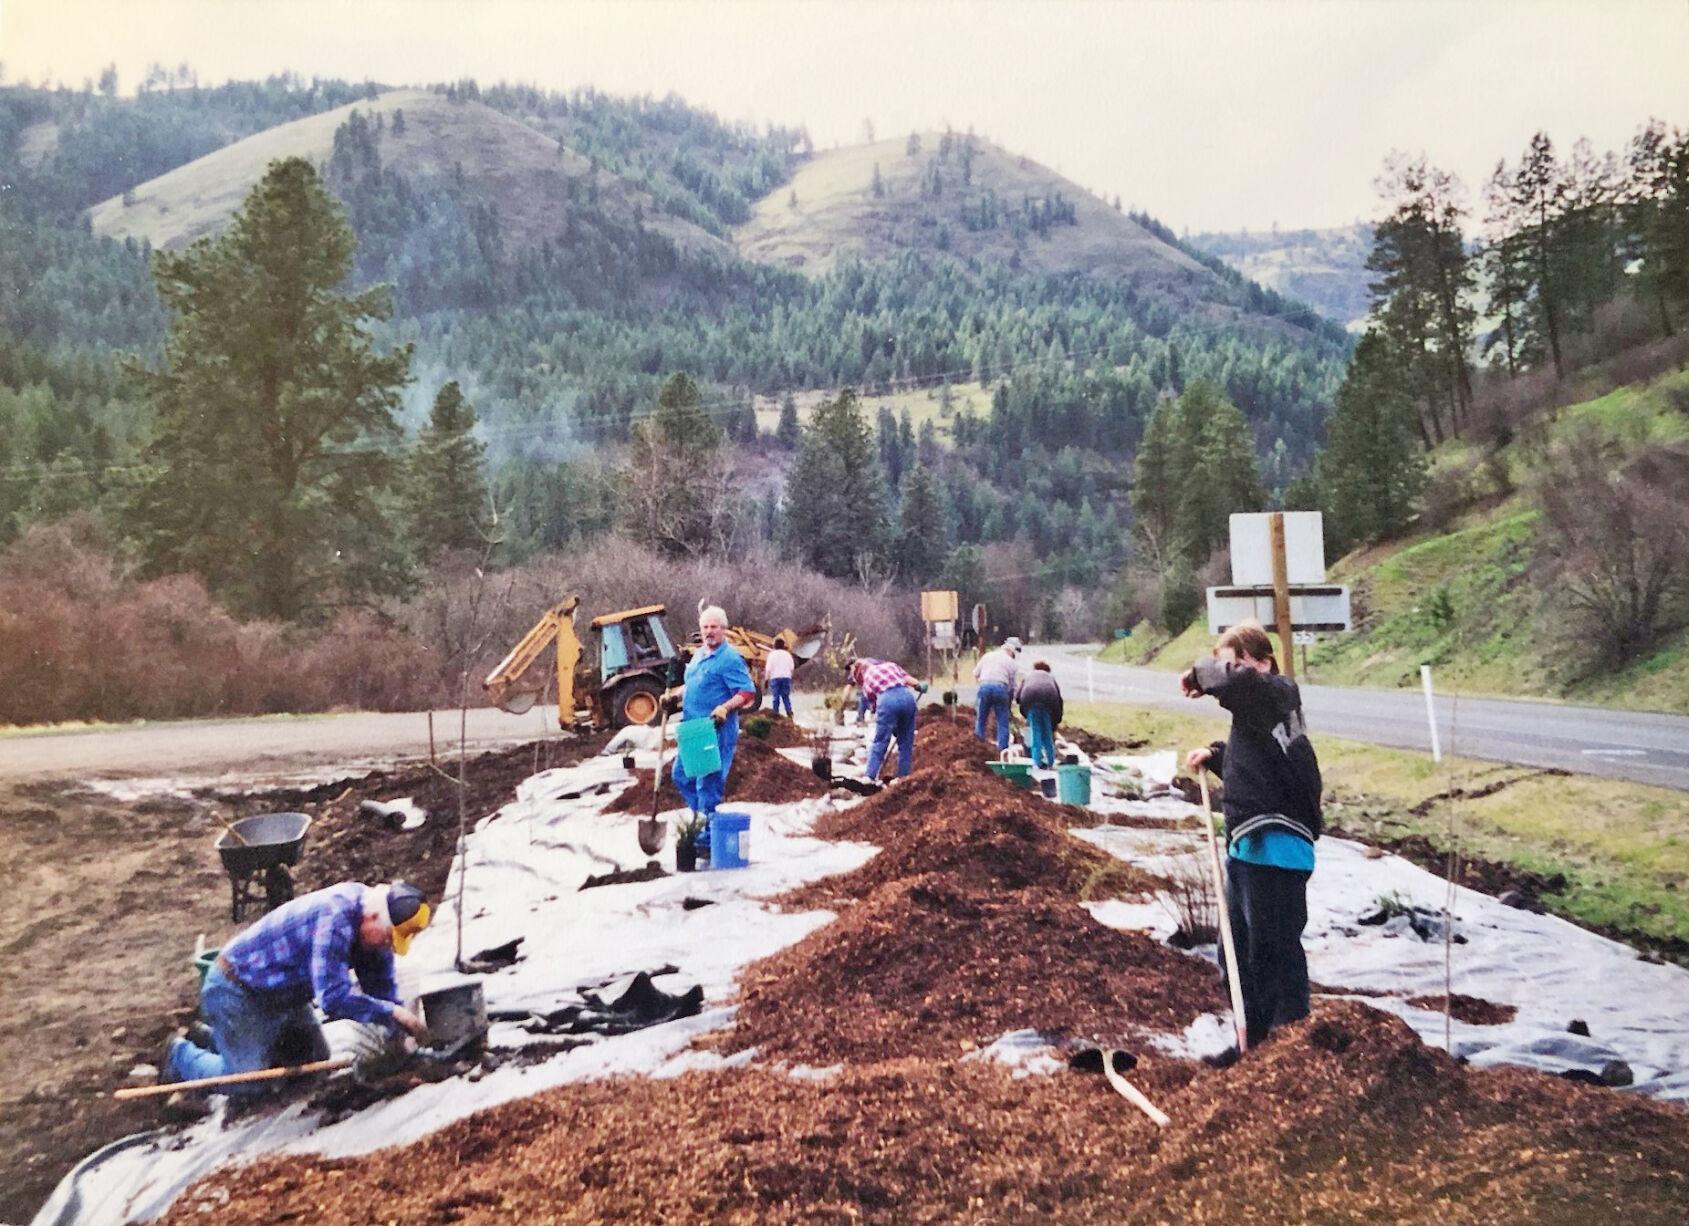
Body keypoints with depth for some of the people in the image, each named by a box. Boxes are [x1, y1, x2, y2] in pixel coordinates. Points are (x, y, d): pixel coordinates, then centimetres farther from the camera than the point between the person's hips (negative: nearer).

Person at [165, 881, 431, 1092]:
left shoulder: (374, 926, -7)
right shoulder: (335, 919, -36)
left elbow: (381, 985, 0)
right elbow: (333, 997, -41)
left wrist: (397, 1037, -10)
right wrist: (391, 1012, -34)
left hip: (285, 995, 9)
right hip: (237, 994, -9)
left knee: (316, 1063, 13)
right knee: (251, 1084, -14)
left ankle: (215, 1038, 29)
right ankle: (183, 1055, 13)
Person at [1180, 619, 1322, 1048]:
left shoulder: (1277, 693, -12)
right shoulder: (1254, 706, 15)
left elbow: (1235, 679, -34)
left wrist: (1200, 674, -16)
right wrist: (1214, 755, 9)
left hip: (1273, 850, -11)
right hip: (1247, 847, 11)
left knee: (1275, 950, -3)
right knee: (1240, 948, 20)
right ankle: (1254, 1041, 34)